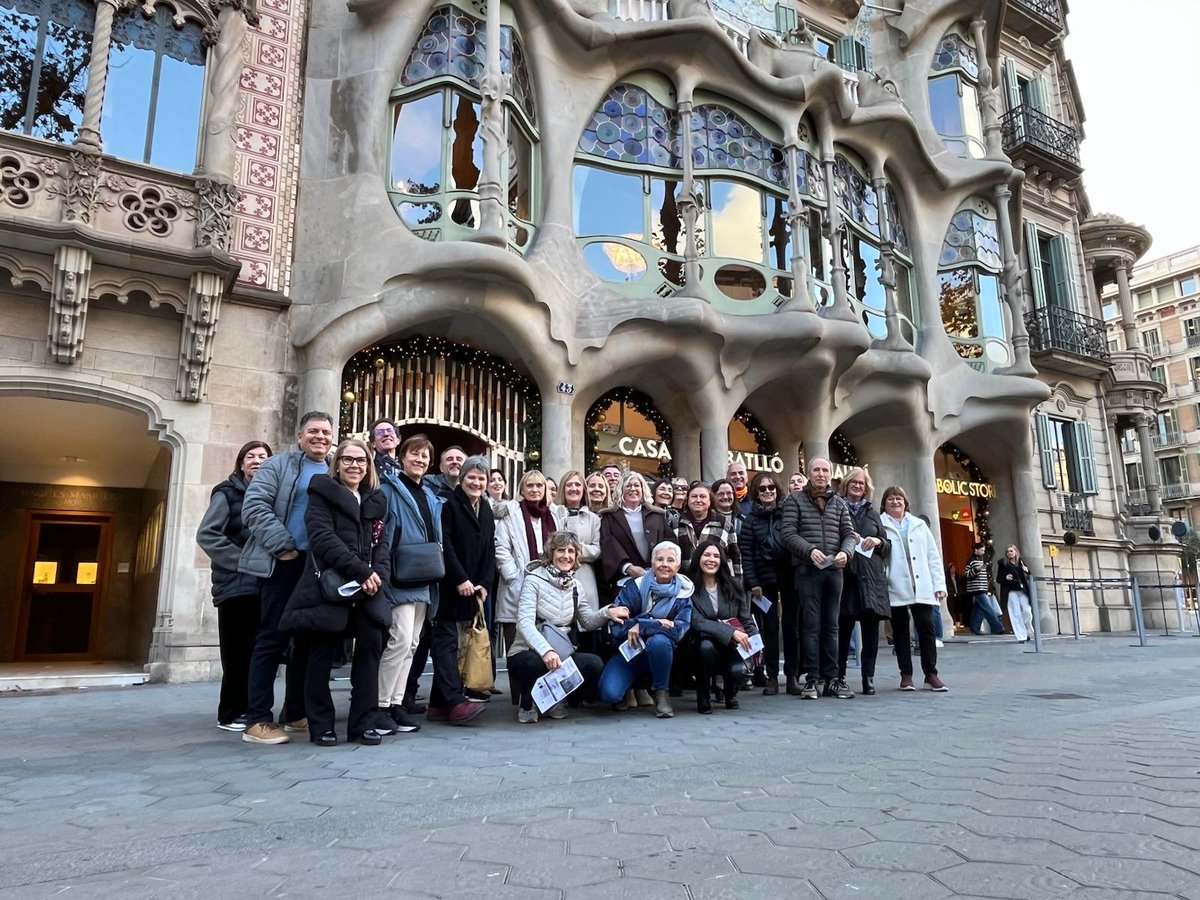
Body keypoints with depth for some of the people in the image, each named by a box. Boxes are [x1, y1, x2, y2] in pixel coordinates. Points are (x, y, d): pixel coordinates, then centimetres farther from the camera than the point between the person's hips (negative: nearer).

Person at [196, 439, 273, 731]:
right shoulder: (228, 492, 2)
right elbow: (207, 534, -8)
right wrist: (241, 561, -13)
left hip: (266, 583, 4)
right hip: (237, 583, -4)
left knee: (258, 650, 6)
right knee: (238, 652, -3)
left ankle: (249, 710, 16)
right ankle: (230, 714, 8)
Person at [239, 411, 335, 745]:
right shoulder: (279, 465, 3)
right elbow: (254, 505, -9)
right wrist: (282, 545, -14)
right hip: (285, 563, -5)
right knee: (273, 638, -4)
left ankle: (296, 713, 21)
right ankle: (257, 721, 2)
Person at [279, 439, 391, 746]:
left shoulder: (375, 500, 19)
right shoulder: (322, 492, 4)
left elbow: (382, 542, 11)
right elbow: (323, 537, -10)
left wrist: (378, 574, -9)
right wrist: (361, 571, -17)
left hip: (367, 587, 4)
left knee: (371, 645, -3)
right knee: (322, 651, -1)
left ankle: (363, 722, 8)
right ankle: (320, 724, 13)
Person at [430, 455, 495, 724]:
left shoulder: (486, 510, 16)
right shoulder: (449, 504, -4)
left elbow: (490, 551, 13)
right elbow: (444, 545, -13)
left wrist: (484, 585, 1)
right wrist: (460, 580, -16)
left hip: (474, 589, 6)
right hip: (448, 588, -6)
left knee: (449, 644, 8)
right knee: (446, 642, -8)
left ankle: (438, 705, 12)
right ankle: (456, 702, -13)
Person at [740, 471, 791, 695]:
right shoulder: (751, 519, 4)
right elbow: (746, 553, -1)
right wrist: (752, 583, -8)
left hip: (790, 576, 1)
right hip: (765, 579, -1)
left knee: (792, 626, 5)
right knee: (769, 628, 3)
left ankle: (793, 676, 14)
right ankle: (771, 678, 10)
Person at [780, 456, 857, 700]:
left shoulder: (839, 503, 15)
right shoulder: (795, 501, 3)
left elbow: (849, 533, 11)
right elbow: (788, 533, -6)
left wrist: (845, 552, -9)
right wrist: (810, 550, -21)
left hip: (834, 570, 4)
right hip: (808, 570, -4)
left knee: (831, 626, 8)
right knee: (811, 625, -3)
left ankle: (831, 679, 14)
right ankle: (811, 679, 2)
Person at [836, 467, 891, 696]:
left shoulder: (873, 514, 20)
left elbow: (888, 548, 20)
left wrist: (878, 541, 0)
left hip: (871, 576, 3)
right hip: (845, 574, -3)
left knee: (870, 627, -1)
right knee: (844, 627, -4)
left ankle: (868, 677, 5)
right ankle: (839, 676, 7)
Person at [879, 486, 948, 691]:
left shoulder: (919, 524, 16)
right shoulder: (880, 525, 5)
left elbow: (933, 556, 13)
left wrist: (939, 584, 6)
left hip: (922, 588, 2)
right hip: (896, 589, -2)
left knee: (927, 629, 0)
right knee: (900, 632, 4)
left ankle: (931, 674, 8)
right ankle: (906, 675, 11)